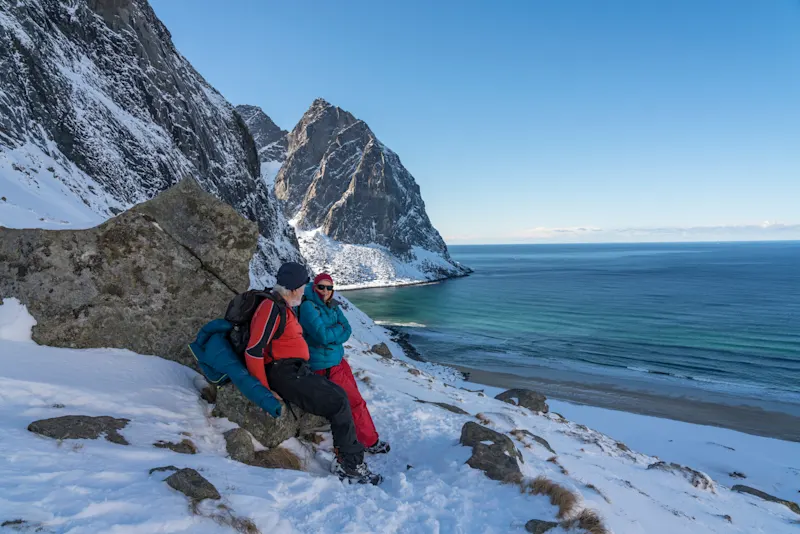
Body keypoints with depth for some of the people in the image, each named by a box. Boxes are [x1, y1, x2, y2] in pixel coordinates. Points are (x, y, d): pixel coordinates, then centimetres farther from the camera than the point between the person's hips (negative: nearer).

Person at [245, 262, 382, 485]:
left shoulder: (284, 307, 17)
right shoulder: (272, 308, -15)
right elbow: (253, 351, -21)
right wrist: (264, 389, -17)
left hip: (297, 371, 10)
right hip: (284, 374, -10)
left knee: (339, 395, 6)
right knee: (339, 404, -12)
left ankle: (346, 460, 3)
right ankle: (350, 464, -1)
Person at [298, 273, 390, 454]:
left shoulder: (333, 306, 4)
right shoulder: (308, 307, -18)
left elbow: (347, 331, -1)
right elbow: (322, 335, -27)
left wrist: (331, 337, -18)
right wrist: (338, 328, -10)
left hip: (338, 359, 7)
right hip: (324, 366, -7)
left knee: (352, 396, 13)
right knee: (356, 403, -2)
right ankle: (371, 442, 14)